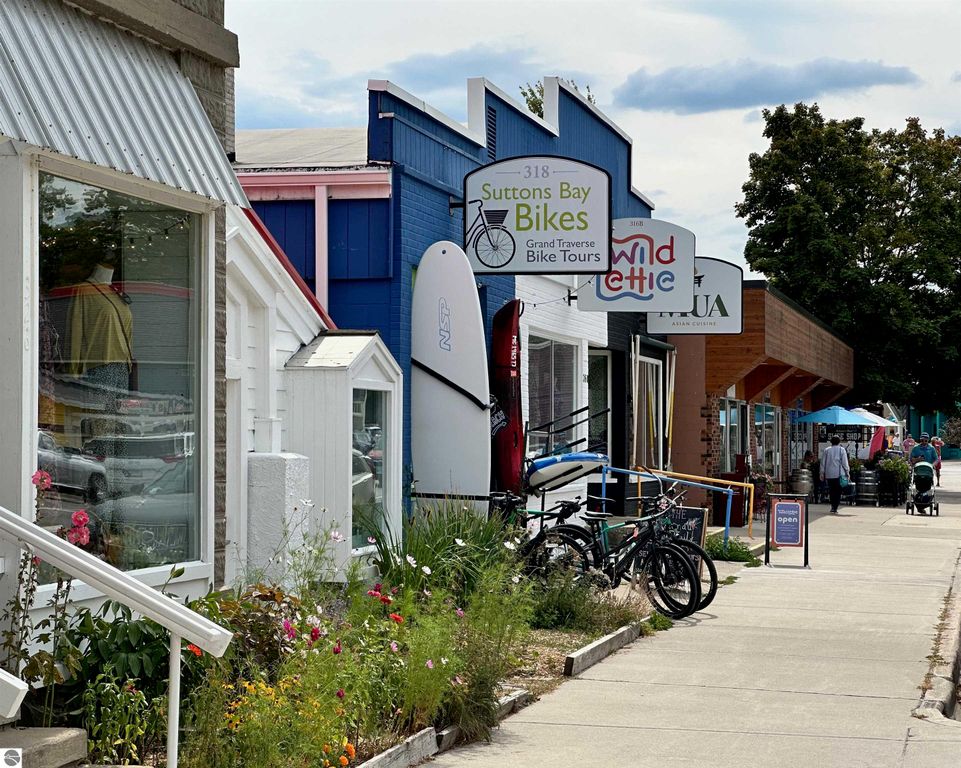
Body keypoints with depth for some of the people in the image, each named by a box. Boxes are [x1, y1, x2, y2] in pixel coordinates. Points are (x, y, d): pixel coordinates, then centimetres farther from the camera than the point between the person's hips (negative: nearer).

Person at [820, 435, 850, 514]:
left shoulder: (826, 450, 7)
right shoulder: (841, 450, -1)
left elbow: (823, 463, 8)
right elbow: (845, 463, -3)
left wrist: (822, 474, 15)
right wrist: (847, 473, 5)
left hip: (829, 474, 3)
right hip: (839, 474, -3)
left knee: (831, 491, 13)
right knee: (838, 492, 0)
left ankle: (833, 507, 15)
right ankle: (834, 508, -8)